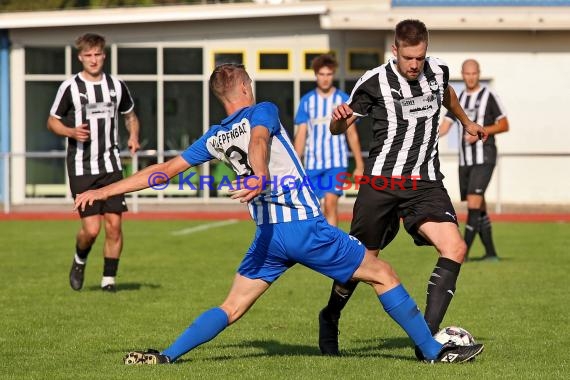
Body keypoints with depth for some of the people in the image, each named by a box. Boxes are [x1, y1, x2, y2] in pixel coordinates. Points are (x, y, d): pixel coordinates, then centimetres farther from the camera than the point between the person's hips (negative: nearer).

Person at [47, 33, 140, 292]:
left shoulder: (117, 86, 6)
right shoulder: (70, 87, -4)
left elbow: (130, 115, 22)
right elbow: (52, 122, 4)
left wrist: (133, 136, 2)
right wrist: (71, 132, -16)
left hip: (111, 166, 3)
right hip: (81, 169, -3)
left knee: (114, 224, -4)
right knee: (91, 229, -9)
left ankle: (109, 278, 10)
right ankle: (79, 261, 23)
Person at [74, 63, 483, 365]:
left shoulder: (214, 138, 14)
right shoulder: (262, 111, -1)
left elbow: (164, 170, 15)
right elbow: (258, 141, -25)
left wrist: (104, 191, 23)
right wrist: (259, 176, -46)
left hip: (268, 236, 5)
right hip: (306, 227, -5)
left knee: (232, 308, 14)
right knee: (382, 274, 6)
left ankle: (168, 355, 2)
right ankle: (434, 350, 7)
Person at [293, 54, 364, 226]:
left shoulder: (343, 99, 1)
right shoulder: (307, 100, 5)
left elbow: (352, 134, 5)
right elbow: (301, 135, 6)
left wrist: (359, 165, 3)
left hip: (336, 162, -2)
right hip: (312, 163, 2)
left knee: (330, 202, -18)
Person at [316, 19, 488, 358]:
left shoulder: (438, 71, 3)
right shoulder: (374, 82, -8)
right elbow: (339, 128, 1)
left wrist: (466, 122, 43)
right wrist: (339, 119, -22)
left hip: (425, 184, 3)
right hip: (382, 182, -3)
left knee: (455, 249, -19)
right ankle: (330, 318, 36)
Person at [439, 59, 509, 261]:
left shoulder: (489, 96, -3)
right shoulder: (459, 99, 13)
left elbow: (504, 125, -2)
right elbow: (445, 126, 8)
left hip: (484, 158, -6)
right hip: (465, 160, 6)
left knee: (474, 203, -16)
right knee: (479, 208, 8)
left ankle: (463, 252, -18)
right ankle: (491, 253, 16)